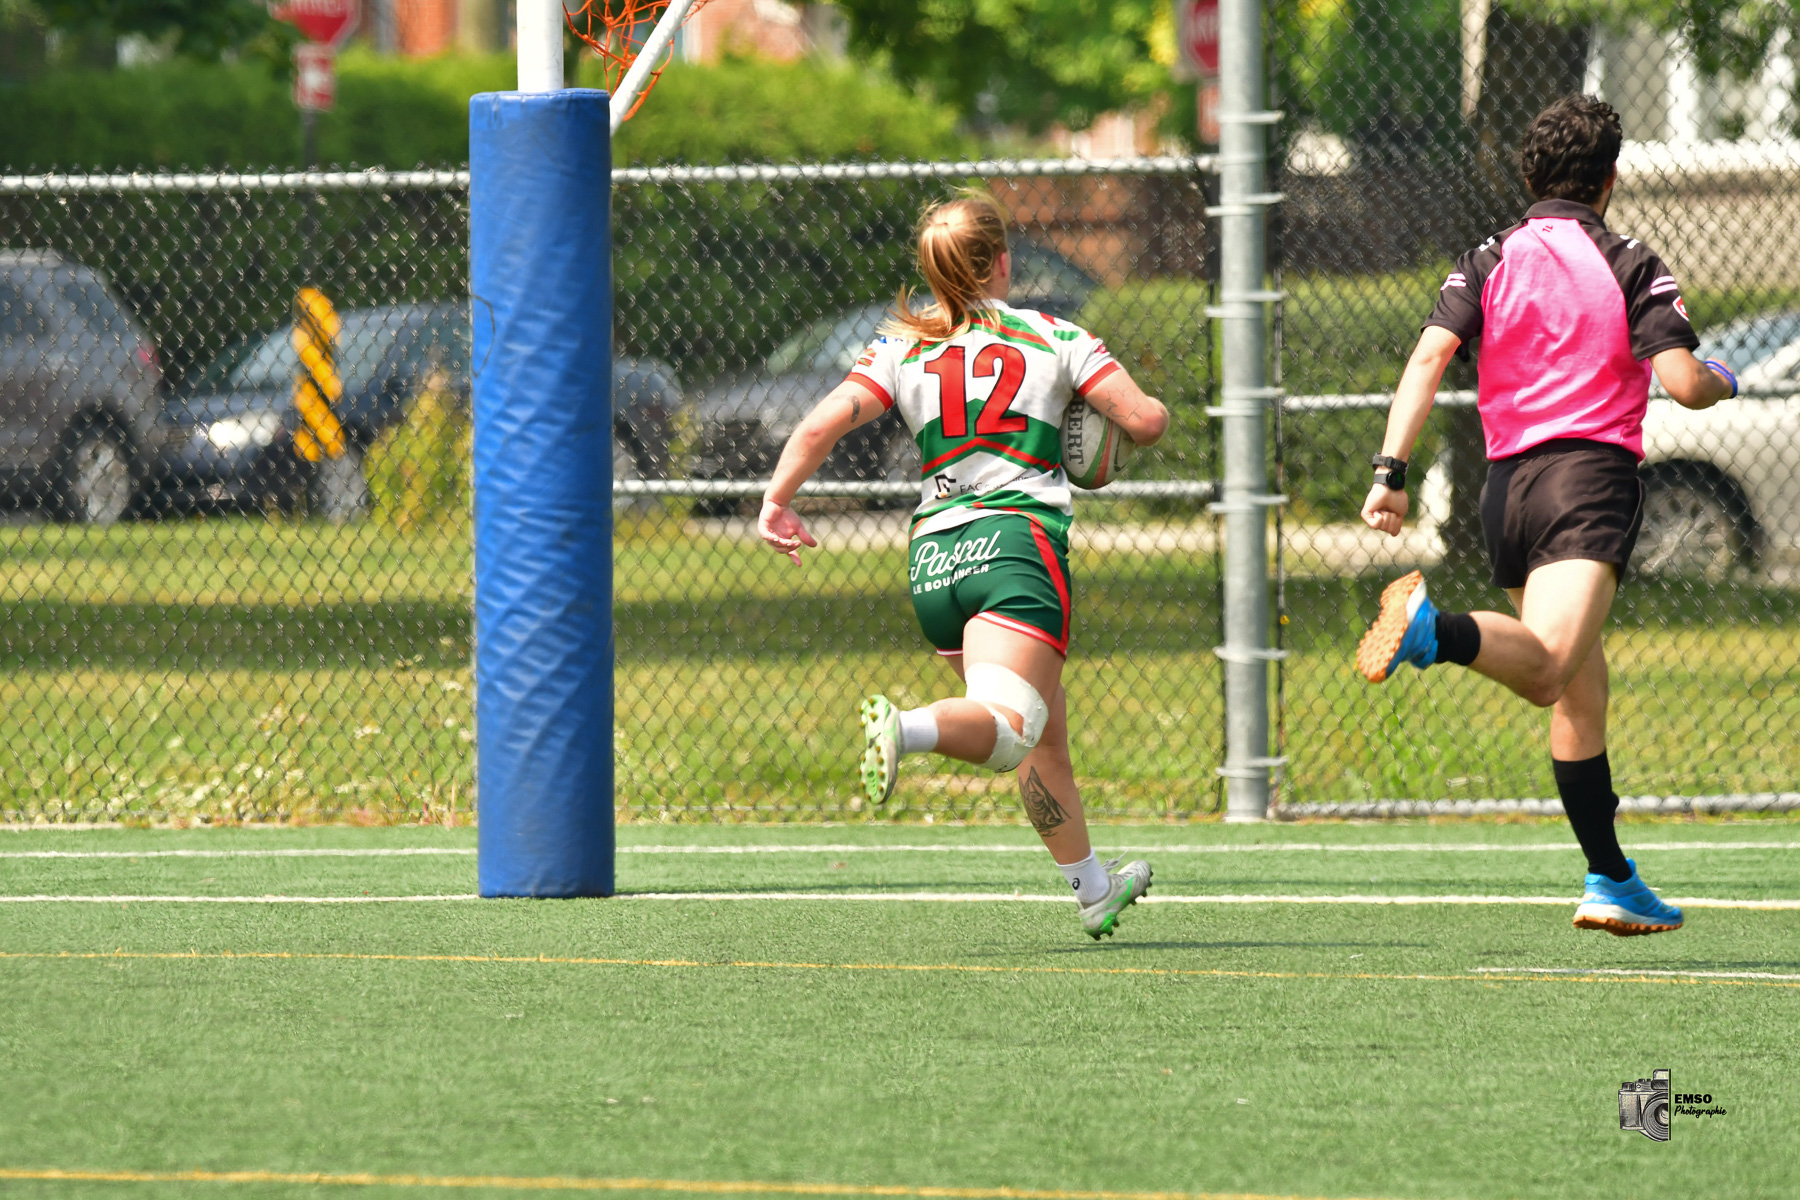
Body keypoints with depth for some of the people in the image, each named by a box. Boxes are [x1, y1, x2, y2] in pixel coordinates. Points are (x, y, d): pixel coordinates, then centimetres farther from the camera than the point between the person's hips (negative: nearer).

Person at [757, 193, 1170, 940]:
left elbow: (822, 426, -2)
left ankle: (1091, 887, 31)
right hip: (1018, 541, -5)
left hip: (933, 555, 5)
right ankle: (908, 728, -52)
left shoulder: (900, 350, 12)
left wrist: (777, 500, 4)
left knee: (1046, 733, 21)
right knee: (1006, 729, -21)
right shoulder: (1054, 338, 7)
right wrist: (1151, 413, 24)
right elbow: (1145, 421, 2)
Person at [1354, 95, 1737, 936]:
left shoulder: (1487, 262, 12)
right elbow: (1682, 383, -7)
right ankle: (1432, 628, -54)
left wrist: (1390, 470, -7)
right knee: (1549, 666, -26)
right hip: (1593, 477, -5)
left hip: (1507, 485, 5)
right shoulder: (1632, 267, 3)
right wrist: (1723, 383, 16)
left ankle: (1611, 880, 17)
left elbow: (1429, 358, -3)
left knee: (1577, 691, 16)